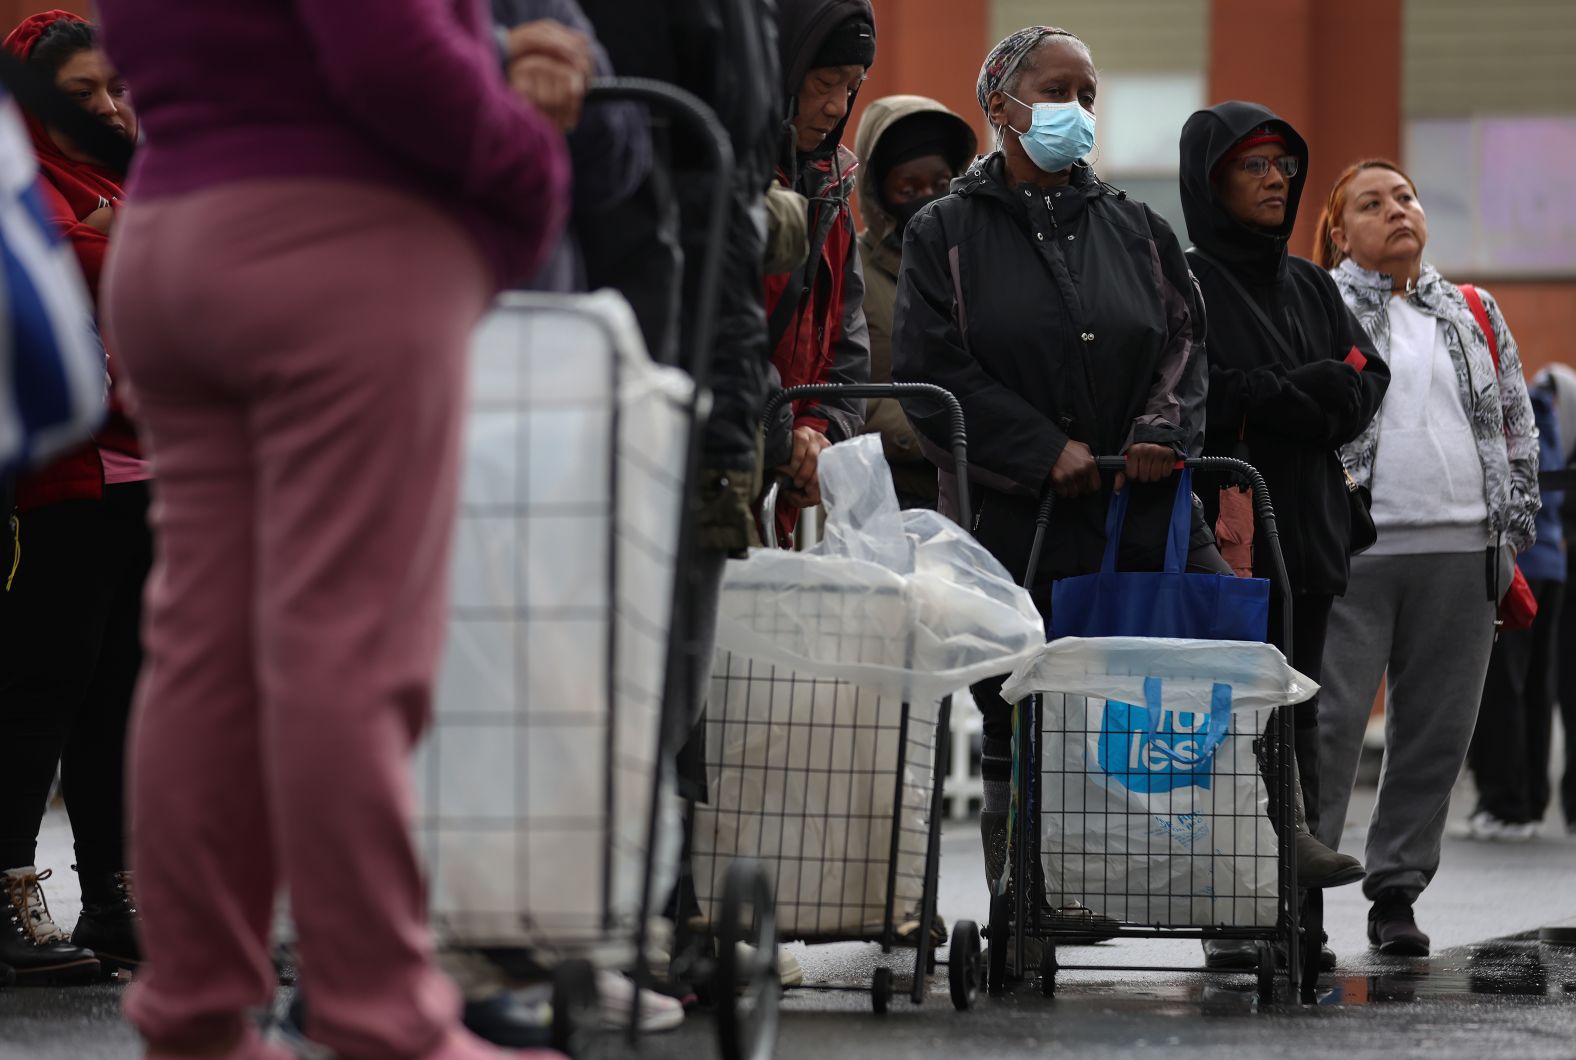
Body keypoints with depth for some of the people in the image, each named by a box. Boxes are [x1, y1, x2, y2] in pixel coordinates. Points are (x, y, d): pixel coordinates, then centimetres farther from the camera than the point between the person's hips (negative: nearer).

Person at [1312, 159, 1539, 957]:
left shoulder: (1474, 316, 16)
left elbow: (1518, 427, 20)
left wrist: (1512, 527, 11)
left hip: (1461, 558, 4)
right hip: (1350, 554, -4)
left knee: (1437, 732, 5)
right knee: (1329, 723, -7)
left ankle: (1397, 891, 14)